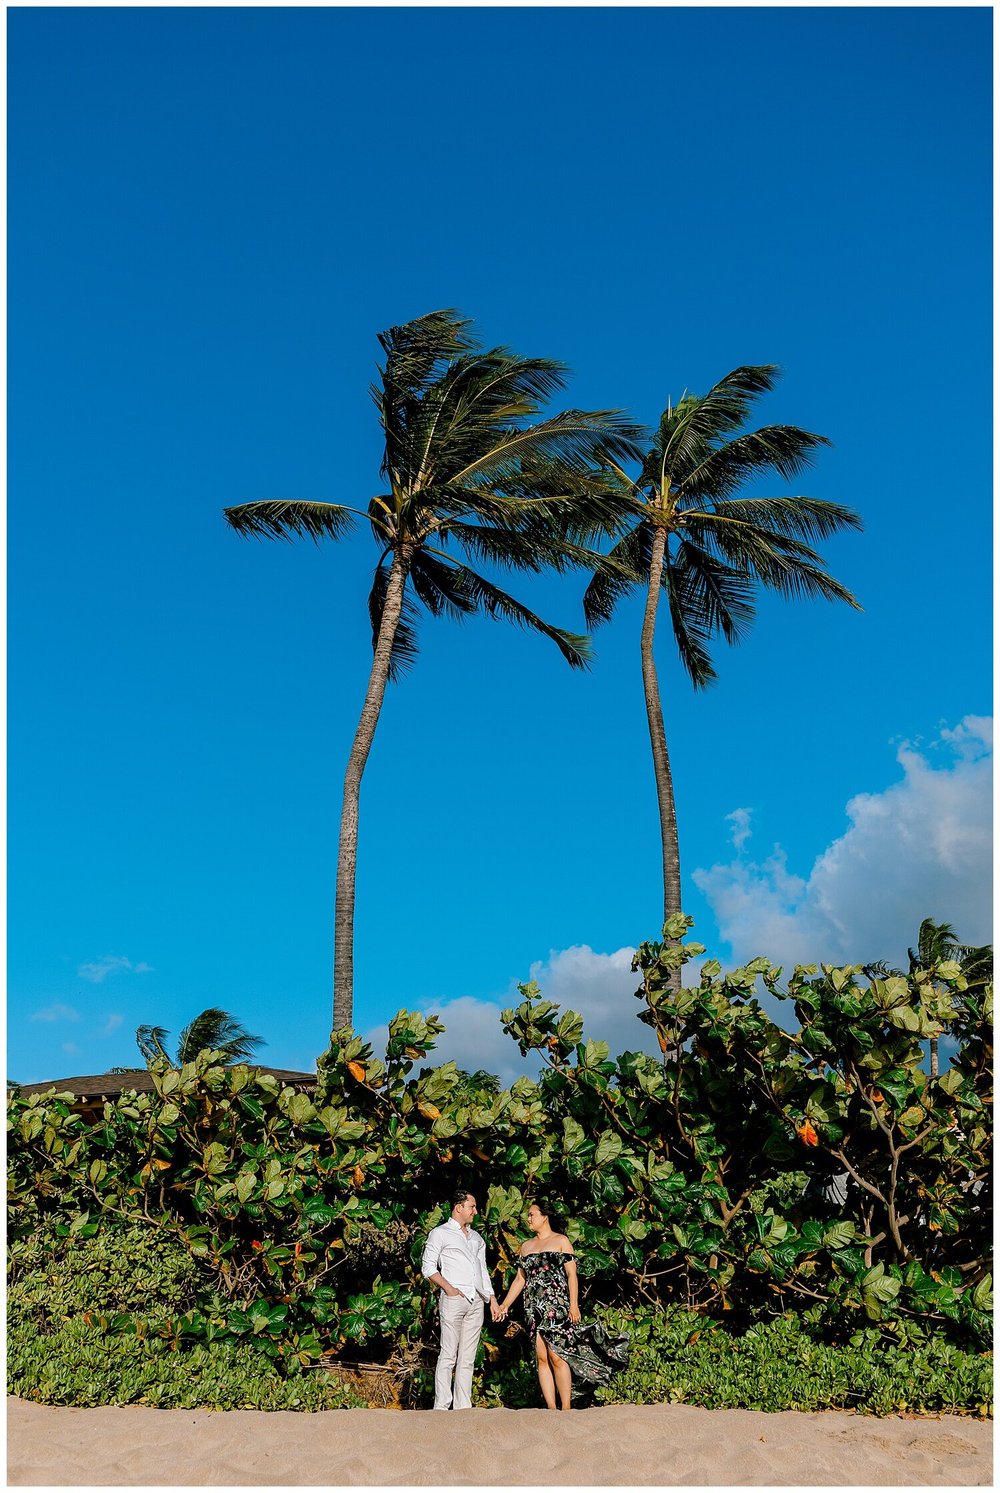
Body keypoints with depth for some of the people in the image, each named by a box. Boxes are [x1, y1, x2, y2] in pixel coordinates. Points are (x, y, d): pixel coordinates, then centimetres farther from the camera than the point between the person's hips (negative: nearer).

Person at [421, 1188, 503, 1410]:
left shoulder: (477, 1238, 22)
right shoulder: (440, 1233, 4)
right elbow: (428, 1267, -2)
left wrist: (493, 1299, 15)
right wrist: (448, 1288, -12)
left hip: (476, 1301, 6)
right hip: (453, 1299, -6)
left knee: (468, 1358, 5)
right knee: (448, 1355, -7)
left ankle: (463, 1406, 7)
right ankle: (441, 1406, -4)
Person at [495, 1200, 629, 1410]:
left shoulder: (561, 1241, 4)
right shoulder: (526, 1246, 18)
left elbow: (571, 1275, -2)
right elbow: (520, 1279, 19)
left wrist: (574, 1304, -11)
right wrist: (505, 1304, 13)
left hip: (557, 1306, -5)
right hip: (534, 1309, 5)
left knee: (557, 1356, -11)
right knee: (541, 1358, 1)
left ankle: (566, 1407, -7)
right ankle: (551, 1407, 4)